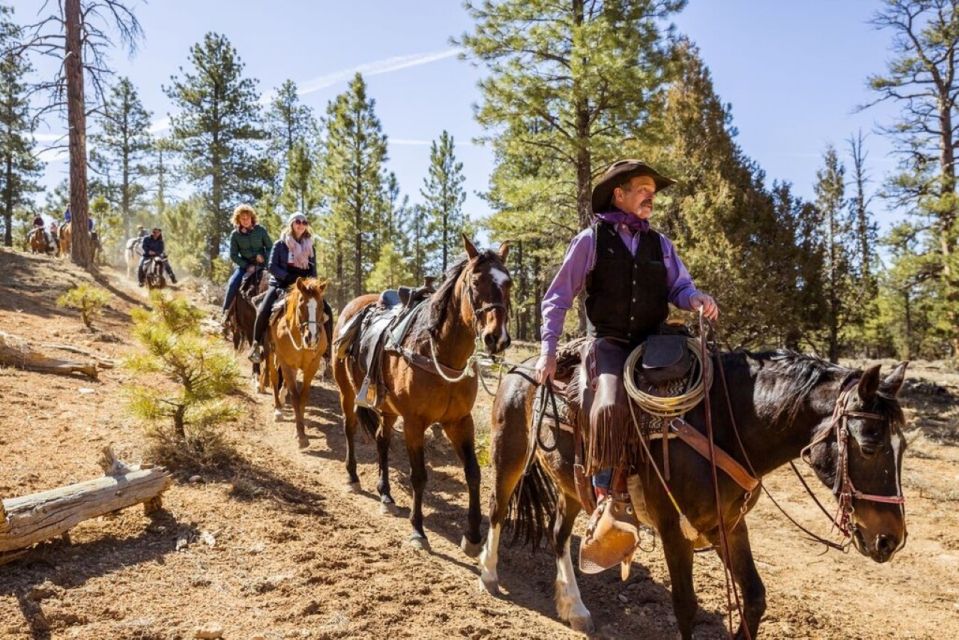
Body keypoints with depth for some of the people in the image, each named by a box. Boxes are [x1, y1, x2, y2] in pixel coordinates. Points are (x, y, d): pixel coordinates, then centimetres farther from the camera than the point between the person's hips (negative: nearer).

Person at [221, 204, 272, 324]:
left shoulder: (260, 230, -2)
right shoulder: (235, 234, -2)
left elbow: (270, 247, 5)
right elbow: (233, 255, 0)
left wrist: (264, 256, -15)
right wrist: (247, 266, -11)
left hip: (261, 263, 0)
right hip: (244, 264, 0)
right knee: (232, 284, -21)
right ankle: (225, 312, -8)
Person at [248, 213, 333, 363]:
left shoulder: (309, 247, 13)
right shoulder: (280, 244, 3)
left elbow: (313, 270, 12)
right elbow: (272, 266, -5)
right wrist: (290, 279, -18)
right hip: (280, 284, -3)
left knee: (326, 310, -14)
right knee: (263, 310, -27)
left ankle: (327, 347, -3)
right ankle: (256, 344, -6)